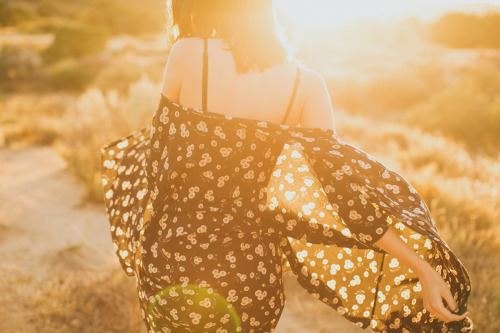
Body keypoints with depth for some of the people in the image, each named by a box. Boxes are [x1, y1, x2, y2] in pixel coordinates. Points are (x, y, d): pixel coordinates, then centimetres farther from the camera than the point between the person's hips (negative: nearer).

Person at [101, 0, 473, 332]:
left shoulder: (187, 54, -11)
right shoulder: (306, 84, -7)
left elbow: (162, 151, -1)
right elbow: (338, 189, -13)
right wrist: (424, 268, -7)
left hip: (173, 261, -1)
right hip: (250, 278, 2)